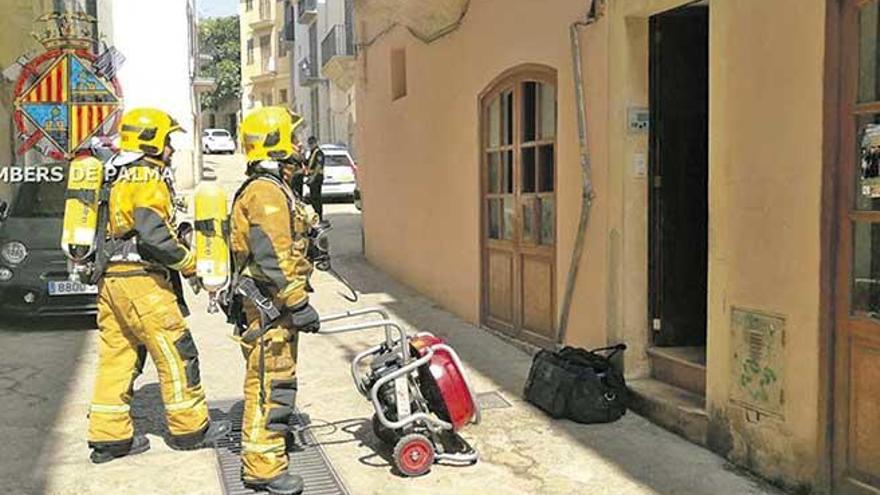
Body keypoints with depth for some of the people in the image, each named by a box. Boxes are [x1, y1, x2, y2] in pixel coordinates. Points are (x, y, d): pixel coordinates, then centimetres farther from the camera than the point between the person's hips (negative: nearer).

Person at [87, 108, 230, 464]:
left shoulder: (120, 177, 20)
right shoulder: (148, 177, -11)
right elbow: (153, 234, -22)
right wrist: (190, 263, -12)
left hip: (110, 276, 10)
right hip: (141, 279, -10)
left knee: (117, 354, 10)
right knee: (176, 352, -1)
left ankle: (109, 436, 14)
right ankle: (189, 428, 8)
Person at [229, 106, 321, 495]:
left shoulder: (271, 189, 17)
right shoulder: (267, 193, -18)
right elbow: (273, 259, -24)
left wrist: (293, 302, 26)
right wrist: (298, 304, -22)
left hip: (273, 306, 11)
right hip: (269, 306, -11)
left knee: (276, 378, 21)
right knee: (271, 382, -5)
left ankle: (271, 441, 36)